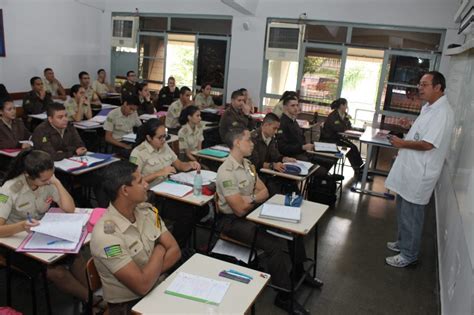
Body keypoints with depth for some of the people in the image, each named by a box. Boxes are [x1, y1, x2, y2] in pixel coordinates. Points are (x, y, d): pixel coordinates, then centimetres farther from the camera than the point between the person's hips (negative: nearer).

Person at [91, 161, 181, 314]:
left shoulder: (146, 210, -3)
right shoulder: (106, 234, -23)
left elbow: (174, 251, -2)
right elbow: (142, 285, -24)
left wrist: (147, 275, -16)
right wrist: (159, 250, -10)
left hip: (158, 288, 6)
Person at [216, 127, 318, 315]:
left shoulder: (247, 164, 4)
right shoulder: (226, 172, -24)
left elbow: (264, 192, 6)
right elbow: (240, 209, -25)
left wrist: (251, 198, -15)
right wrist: (255, 199, -6)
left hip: (251, 212, 9)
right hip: (233, 220, -9)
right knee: (273, 244, -26)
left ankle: (298, 272, 27)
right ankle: (284, 296, -9)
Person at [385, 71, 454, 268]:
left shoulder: (442, 113, -20)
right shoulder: (428, 108, 12)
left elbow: (427, 144, -25)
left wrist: (402, 143, -12)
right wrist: (403, 148, 11)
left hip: (419, 174, -10)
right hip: (409, 169, 10)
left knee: (410, 215, 2)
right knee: (403, 211, 21)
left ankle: (409, 254, 16)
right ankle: (403, 242, 38)